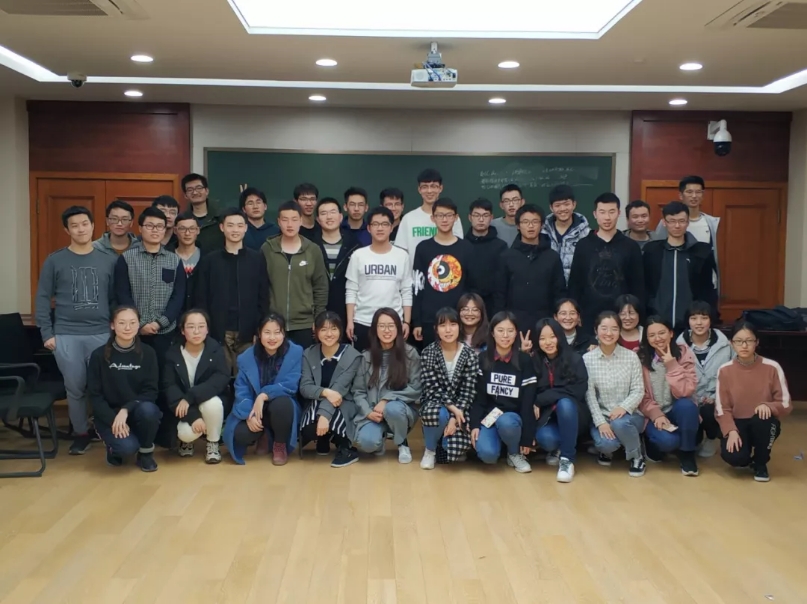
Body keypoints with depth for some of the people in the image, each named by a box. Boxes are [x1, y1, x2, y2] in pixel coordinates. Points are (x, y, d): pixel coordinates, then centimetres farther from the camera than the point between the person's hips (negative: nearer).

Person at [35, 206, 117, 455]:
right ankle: (80, 433, 23)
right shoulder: (55, 260, 3)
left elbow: (116, 298, 8)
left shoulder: (109, 260, 6)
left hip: (102, 334, 0)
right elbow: (43, 298, 3)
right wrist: (47, 333, -2)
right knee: (75, 388, 7)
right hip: (66, 335, 0)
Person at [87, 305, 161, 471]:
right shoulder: (99, 355, -6)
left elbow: (151, 391, -6)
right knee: (127, 447, -29)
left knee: (148, 410, -34)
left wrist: (126, 409, -22)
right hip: (109, 414, -2)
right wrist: (113, 420, -20)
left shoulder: (148, 353, -3)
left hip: (136, 410, 2)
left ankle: (146, 452, -4)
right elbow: (94, 395, -5)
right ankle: (113, 447, 11)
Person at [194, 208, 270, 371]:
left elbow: (263, 297, 4)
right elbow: (201, 299, 4)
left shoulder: (257, 259, 6)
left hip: (248, 334, 0)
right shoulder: (209, 261, 6)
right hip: (218, 333, 0)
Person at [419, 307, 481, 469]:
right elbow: (431, 388, -12)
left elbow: (468, 391, -9)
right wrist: (451, 407, -26)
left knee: (455, 449, -26)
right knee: (439, 414, -38)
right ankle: (430, 449, -6)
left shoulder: (470, 355, -5)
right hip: (435, 402, 0)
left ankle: (445, 441, 14)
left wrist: (455, 417, -20)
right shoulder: (428, 353, -6)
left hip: (459, 408, 0)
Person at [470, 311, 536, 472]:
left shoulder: (524, 361, -2)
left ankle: (515, 453, -5)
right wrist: (474, 425, -12)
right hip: (488, 416, 0)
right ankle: (497, 439, 7)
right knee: (487, 454, -30)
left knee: (505, 423, -38)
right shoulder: (482, 359, 2)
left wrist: (527, 438, -7)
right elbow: (477, 396, 2)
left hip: (513, 416, 0)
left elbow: (528, 400, -3)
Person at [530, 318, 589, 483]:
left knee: (565, 403, -35)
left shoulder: (574, 359, -7)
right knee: (546, 438, -33)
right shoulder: (534, 362, -2)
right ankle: (555, 449, 7)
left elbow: (578, 391, -18)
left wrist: (541, 400, -20)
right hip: (546, 416, 1)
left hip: (571, 413, -1)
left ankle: (567, 458, -20)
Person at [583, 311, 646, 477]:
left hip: (628, 415, 1)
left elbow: (638, 391, -4)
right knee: (606, 443, -31)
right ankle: (607, 449, 10)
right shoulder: (587, 359, -4)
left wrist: (624, 407, -23)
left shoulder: (631, 357, -2)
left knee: (620, 423, -35)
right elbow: (589, 395, -7)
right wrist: (600, 422, -18)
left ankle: (636, 457, -3)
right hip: (601, 415, 0)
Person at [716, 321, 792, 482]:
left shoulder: (772, 367, -10)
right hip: (737, 424, 0)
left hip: (763, 424, 0)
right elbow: (722, 409, -6)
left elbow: (786, 404, -7)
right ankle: (745, 458, 13)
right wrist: (731, 431, -23)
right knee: (733, 457, -30)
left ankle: (760, 463, -6)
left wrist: (768, 406, -29)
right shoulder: (724, 371, -7)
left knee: (762, 420, -36)